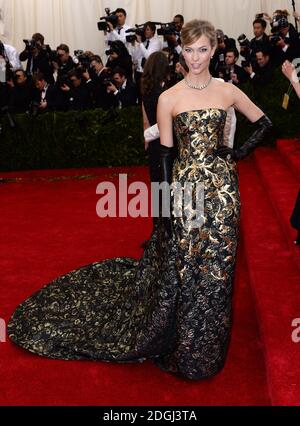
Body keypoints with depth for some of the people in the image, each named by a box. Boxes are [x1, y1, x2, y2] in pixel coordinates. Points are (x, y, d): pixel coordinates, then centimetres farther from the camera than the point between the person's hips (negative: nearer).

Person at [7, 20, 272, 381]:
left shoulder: (228, 91, 2)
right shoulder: (168, 98, -4)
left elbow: (264, 124, 15)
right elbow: (165, 154, -3)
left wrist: (239, 153, 3)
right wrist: (167, 204, -6)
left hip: (222, 188, 2)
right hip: (186, 187, -2)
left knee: (216, 268, 10)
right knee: (182, 267, 6)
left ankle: (207, 345, 34)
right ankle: (180, 344, 29)